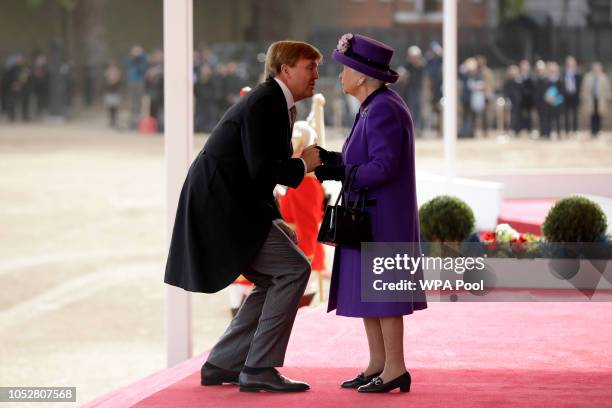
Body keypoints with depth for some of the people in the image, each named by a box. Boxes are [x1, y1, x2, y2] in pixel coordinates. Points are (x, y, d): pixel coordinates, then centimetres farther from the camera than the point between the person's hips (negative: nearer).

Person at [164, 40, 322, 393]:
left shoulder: (276, 105, 17)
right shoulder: (264, 103, -14)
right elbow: (262, 169, -23)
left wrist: (277, 224, 14)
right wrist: (302, 165, -7)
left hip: (227, 205, 10)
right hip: (221, 207, -10)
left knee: (274, 282, 14)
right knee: (294, 268, -12)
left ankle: (221, 365, 15)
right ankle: (259, 369, -10)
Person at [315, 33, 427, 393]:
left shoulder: (383, 111, -18)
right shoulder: (377, 107, 13)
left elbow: (383, 167, -23)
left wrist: (336, 173, -14)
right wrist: (332, 159, 7)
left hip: (382, 218, -10)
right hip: (370, 216, 10)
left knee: (380, 292, -6)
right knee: (364, 291, 12)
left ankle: (396, 370, -2)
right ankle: (377, 365, 16)